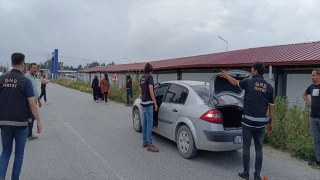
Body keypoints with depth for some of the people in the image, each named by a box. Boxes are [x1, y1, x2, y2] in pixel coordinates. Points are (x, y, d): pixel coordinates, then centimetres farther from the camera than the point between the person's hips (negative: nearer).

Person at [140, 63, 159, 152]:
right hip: (148, 102, -9)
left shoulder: (142, 78, 14)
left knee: (145, 122, 14)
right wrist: (155, 103, -14)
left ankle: (144, 141, 21)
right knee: (149, 123, -8)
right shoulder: (150, 77, -12)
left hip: (143, 102, 9)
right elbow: (151, 91, -17)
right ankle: (150, 145, -7)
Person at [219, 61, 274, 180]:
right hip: (261, 122, 3)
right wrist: (271, 122, 16)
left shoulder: (249, 82, -4)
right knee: (259, 149, 12)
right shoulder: (269, 87, 3)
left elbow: (235, 82, 16)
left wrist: (226, 76, 35)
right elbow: (271, 107, 6)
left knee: (246, 147, 9)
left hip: (248, 121, -3)